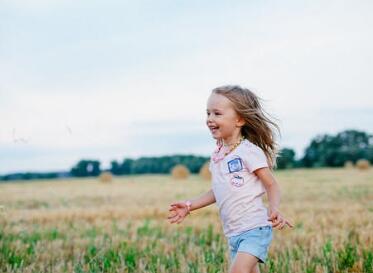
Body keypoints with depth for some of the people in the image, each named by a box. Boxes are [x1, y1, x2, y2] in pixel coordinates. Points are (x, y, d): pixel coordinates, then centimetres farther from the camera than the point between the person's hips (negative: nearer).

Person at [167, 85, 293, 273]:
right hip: (233, 233, 8)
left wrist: (274, 209, -28)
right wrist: (189, 206, 17)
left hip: (255, 228, -8)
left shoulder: (249, 151, -12)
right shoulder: (217, 156, 10)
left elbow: (271, 185, -9)